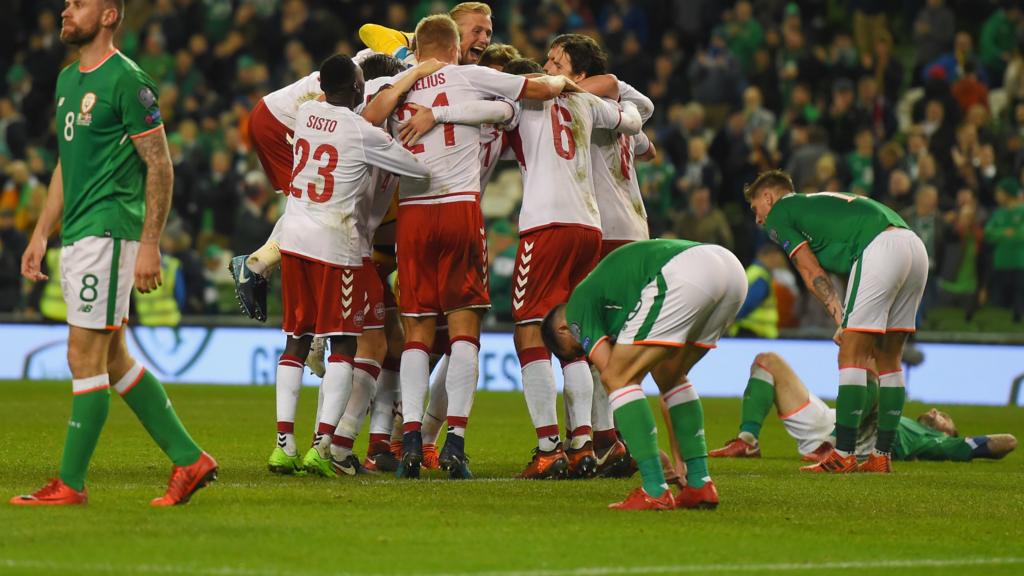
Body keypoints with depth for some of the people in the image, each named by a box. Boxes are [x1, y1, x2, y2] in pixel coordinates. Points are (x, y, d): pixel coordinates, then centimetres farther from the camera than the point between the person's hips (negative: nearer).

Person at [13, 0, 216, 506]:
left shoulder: (126, 80, -11)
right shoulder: (68, 79, 16)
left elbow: (160, 165, -12)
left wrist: (150, 245, -17)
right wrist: (41, 234, 20)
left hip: (107, 231, -10)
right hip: (77, 235, 10)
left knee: (85, 359, -6)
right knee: (113, 359, 11)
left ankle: (70, 483, 0)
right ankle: (189, 460, 16)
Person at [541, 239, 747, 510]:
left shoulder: (579, 306, 17)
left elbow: (610, 375, 6)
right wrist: (678, 456, 44)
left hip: (684, 274, -9)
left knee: (619, 378, 5)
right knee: (670, 376, 27)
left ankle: (655, 491, -1)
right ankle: (700, 484, 21)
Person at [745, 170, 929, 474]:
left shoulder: (779, 213, 12)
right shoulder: (815, 203, 35)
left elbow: (812, 273, 3)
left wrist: (840, 317, -2)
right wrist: (847, 322, 15)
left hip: (880, 248, -8)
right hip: (915, 246, 8)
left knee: (852, 354, -4)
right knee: (888, 357, 13)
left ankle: (844, 455, -6)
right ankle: (883, 455, 14)